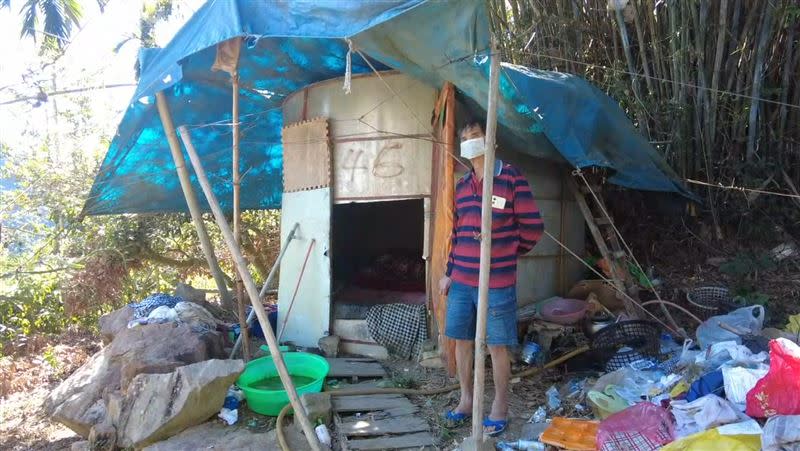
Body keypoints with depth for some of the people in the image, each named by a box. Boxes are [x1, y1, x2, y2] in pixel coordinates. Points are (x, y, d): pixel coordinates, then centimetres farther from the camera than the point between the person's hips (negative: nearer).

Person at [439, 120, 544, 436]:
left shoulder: (511, 178, -9)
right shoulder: (462, 185, 11)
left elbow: (533, 226, -5)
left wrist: (509, 253, 7)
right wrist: (449, 272, 16)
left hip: (497, 283, -6)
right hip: (461, 280, 6)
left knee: (497, 346, 5)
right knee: (462, 340, 13)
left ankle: (500, 408, 22)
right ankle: (466, 400, 31)